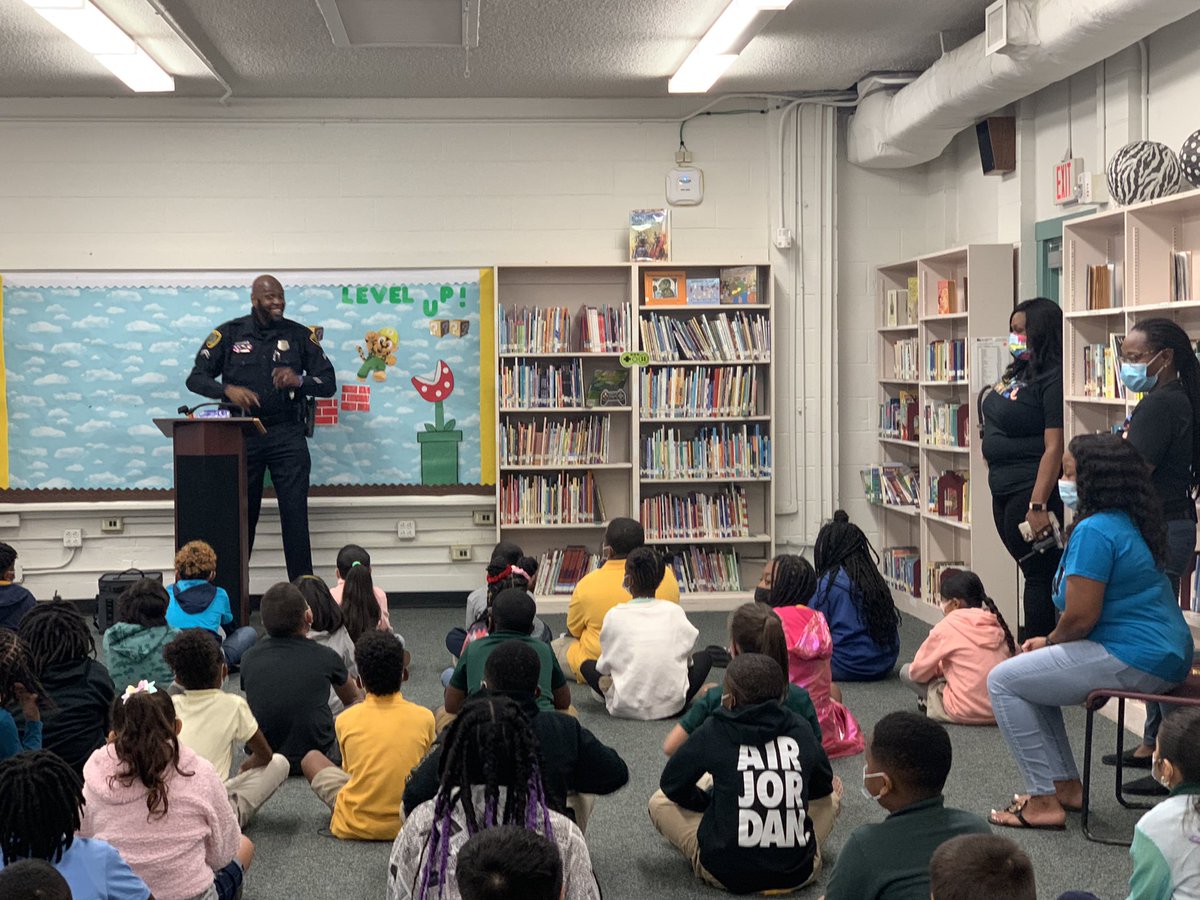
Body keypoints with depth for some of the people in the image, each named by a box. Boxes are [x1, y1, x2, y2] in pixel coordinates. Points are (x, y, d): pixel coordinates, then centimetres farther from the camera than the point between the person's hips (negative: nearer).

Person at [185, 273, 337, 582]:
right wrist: (227, 389, -16)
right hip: (242, 436, 0)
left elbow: (329, 383, 6)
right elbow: (196, 378, 4)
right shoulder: (229, 333, 6)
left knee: (295, 517, -4)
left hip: (286, 435, 0)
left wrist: (299, 381, -14)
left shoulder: (300, 335, 8)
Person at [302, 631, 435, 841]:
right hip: (409, 822, 2)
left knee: (312, 758, 21)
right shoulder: (423, 717, -6)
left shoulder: (346, 719, -7)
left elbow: (349, 768, 9)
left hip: (355, 827, -2)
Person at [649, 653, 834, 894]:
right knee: (831, 799, 29)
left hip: (726, 873, -2)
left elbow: (671, 784, 9)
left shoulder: (713, 732, -5)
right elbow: (822, 790, 18)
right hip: (798, 873, 2)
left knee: (660, 801, 20)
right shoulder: (801, 731, 1)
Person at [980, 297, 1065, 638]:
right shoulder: (1017, 373, 12)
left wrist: (1037, 505, -26)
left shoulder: (1052, 379, -16)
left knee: (1039, 575, -3)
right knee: (1032, 571, 13)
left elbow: (1054, 447, -22)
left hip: (1032, 493, -9)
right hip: (1005, 492, 9)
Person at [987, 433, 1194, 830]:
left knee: (1004, 681, -2)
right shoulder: (1129, 524, 14)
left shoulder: (1094, 532, -19)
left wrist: (1050, 643, -1)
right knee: (1031, 671, 25)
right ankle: (1066, 785, 25)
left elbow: (1080, 618, -21)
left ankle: (1044, 801, 0)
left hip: (1134, 662, -11)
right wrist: (1051, 643, 12)